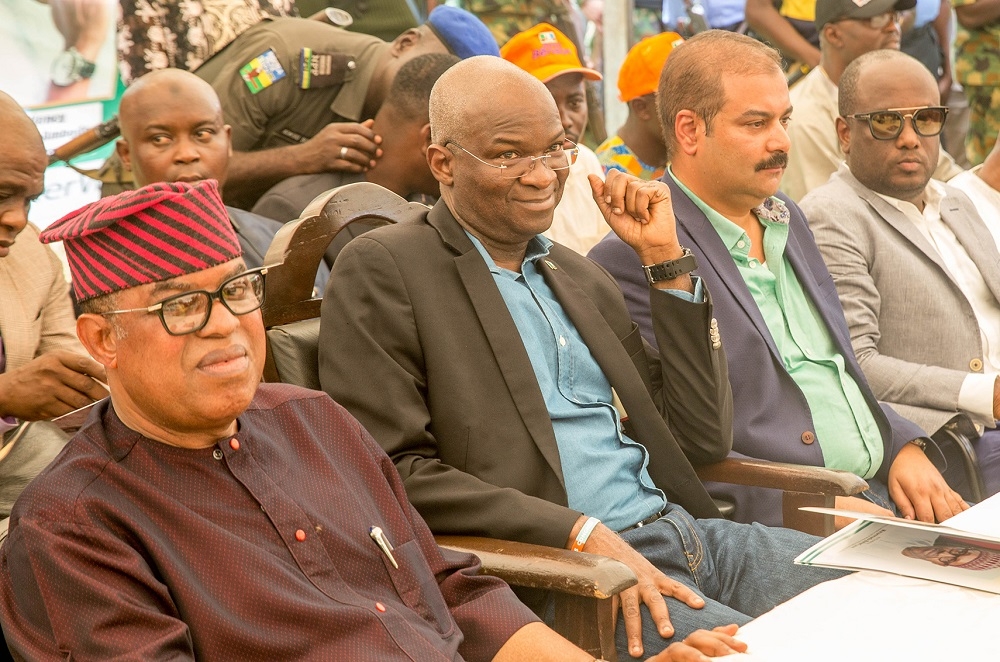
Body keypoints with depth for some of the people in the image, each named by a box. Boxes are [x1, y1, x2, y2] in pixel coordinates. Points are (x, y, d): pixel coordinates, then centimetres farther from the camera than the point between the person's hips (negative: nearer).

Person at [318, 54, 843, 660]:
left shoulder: (575, 273, 20)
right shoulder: (382, 269, -1)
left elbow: (704, 438, 17)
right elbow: (392, 473, -11)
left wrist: (666, 259, 10)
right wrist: (581, 534, -18)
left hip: (683, 529, 7)